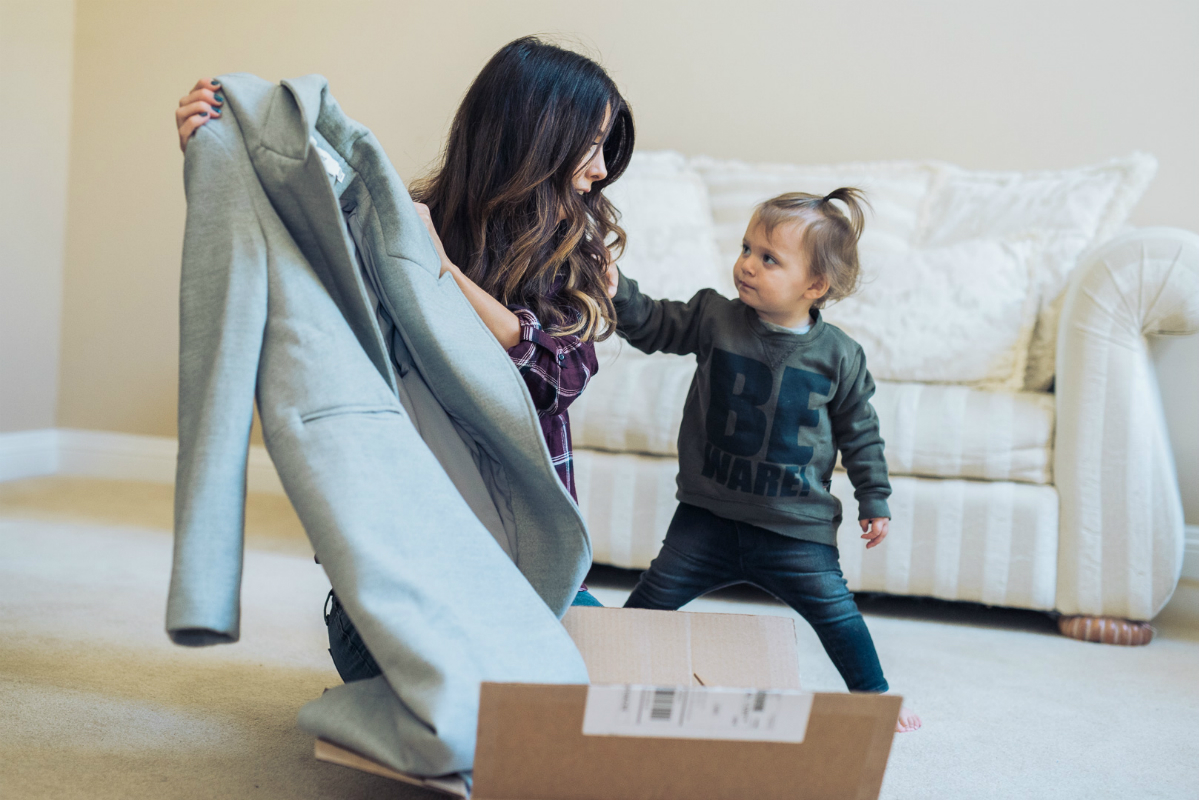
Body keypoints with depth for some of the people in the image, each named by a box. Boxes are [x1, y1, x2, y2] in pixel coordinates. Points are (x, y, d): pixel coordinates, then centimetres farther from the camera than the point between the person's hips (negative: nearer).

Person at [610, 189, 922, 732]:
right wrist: (617, 290, -18)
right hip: (709, 513, 1)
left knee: (835, 610, 3)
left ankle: (874, 694, 24)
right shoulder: (714, 319, -6)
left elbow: (859, 431, 3)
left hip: (796, 528, -1)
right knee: (656, 594, 5)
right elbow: (651, 326, 0)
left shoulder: (838, 355, -7)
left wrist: (874, 500, 7)